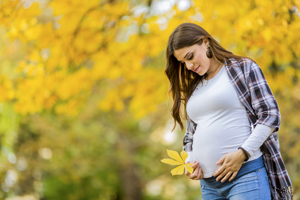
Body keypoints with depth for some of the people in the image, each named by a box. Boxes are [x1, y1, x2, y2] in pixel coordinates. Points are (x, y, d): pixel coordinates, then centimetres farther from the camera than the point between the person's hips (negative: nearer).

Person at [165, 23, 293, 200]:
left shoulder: (244, 68, 4)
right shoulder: (193, 89, 21)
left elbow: (271, 115, -4)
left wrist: (242, 153, -14)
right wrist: (190, 162, 6)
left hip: (246, 174, -6)